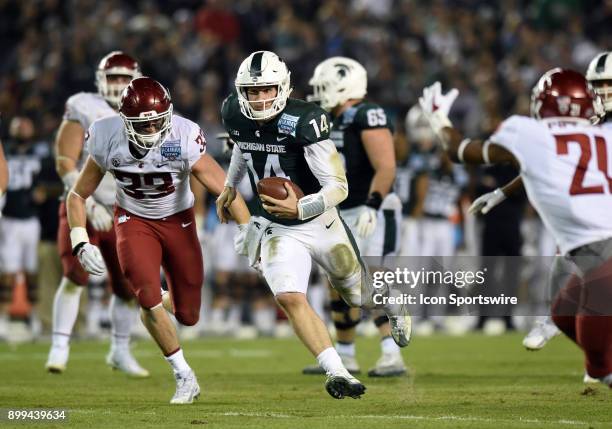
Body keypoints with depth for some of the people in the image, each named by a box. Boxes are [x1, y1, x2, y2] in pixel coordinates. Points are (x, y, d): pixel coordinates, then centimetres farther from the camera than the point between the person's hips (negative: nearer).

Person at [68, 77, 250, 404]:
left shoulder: (183, 138, -29)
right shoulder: (107, 140, -22)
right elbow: (78, 196, -7)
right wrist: (81, 244, -18)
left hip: (178, 220, 0)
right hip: (133, 221, 0)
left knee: (187, 315, 3)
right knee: (147, 297, -22)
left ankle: (162, 302, 43)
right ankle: (184, 377, -4)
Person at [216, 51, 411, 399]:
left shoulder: (303, 121, -28)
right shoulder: (235, 115, -10)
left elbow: (339, 188, -28)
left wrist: (301, 208, -43)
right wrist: (230, 185, 25)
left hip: (320, 224, -3)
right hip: (276, 230, 3)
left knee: (359, 295, 20)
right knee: (290, 298, -23)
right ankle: (337, 373, -20)